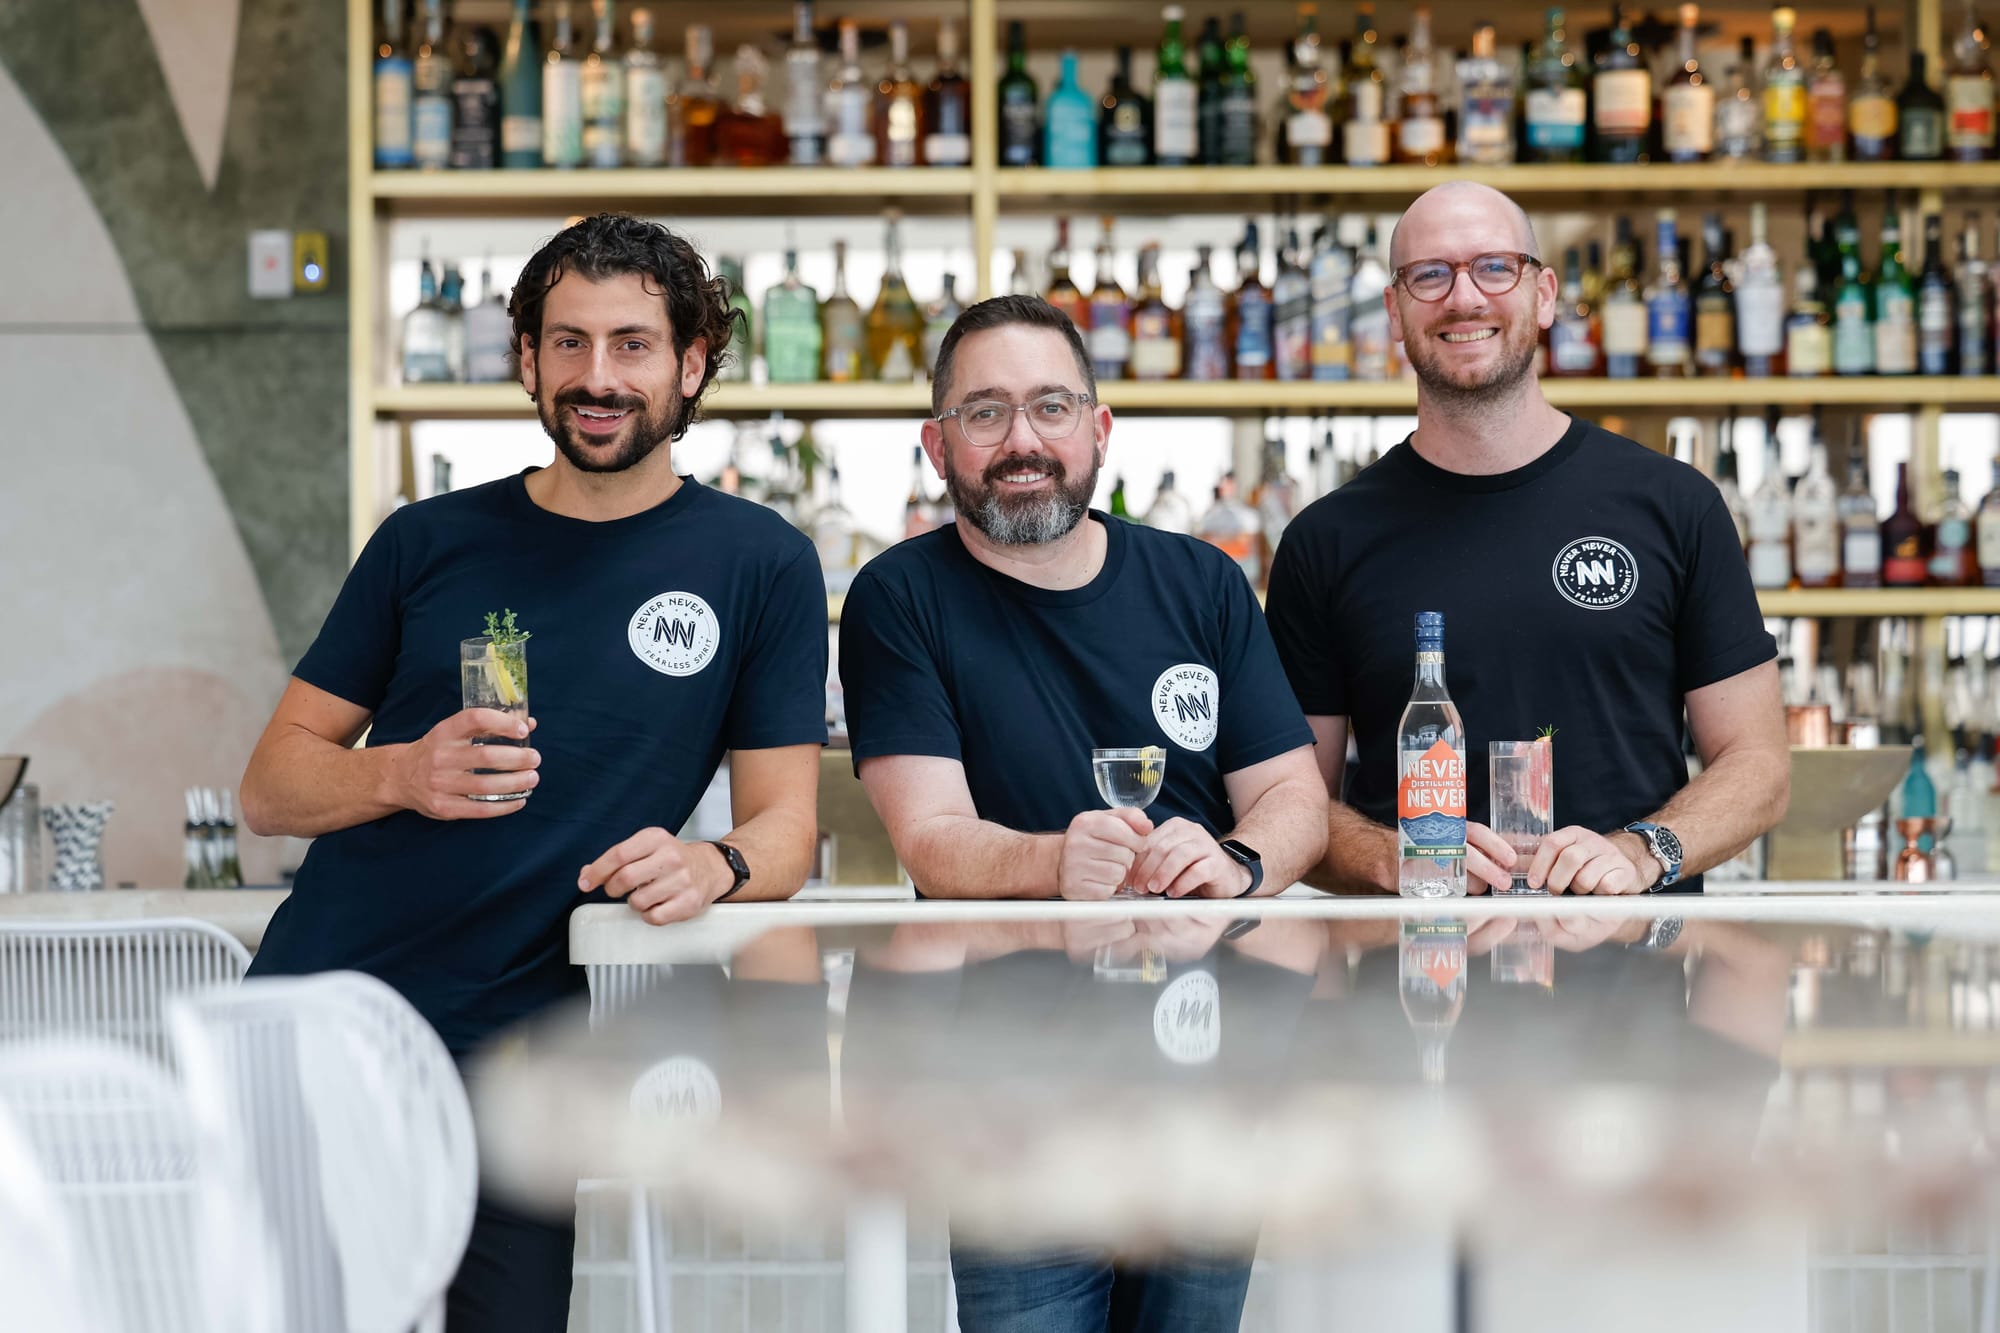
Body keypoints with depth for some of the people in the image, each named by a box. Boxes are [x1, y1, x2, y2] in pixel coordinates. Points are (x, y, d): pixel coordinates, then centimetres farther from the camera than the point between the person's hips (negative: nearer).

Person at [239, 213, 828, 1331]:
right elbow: (270, 787, 10)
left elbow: (785, 826, 4)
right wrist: (404, 776, -11)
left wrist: (712, 868, -20)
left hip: (508, 1059, -1)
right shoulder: (429, 543, 10)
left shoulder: (760, 565, 6)